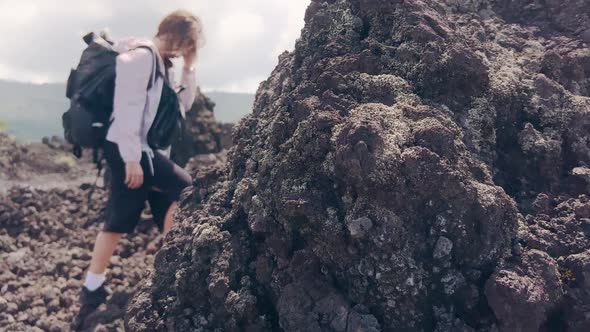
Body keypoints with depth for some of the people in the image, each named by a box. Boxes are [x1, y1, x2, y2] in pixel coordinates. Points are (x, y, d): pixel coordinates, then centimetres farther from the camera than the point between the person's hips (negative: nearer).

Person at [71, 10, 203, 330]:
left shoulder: (163, 63, 16)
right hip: (128, 151, -9)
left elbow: (184, 104, 19)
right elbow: (127, 107, -21)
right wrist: (131, 158, -23)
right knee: (186, 190, -6)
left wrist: (189, 66, 9)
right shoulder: (140, 55, -14)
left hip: (147, 150, 9)